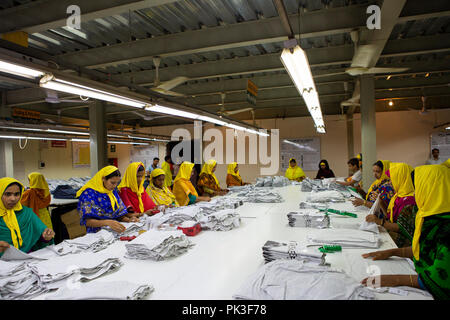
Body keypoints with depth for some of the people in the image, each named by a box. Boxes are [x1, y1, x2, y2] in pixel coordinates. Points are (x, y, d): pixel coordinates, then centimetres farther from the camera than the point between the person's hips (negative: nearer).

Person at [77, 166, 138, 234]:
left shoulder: (113, 191, 10)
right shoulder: (89, 193, -9)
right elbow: (87, 221, -18)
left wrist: (129, 220, -8)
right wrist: (107, 222, -34)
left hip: (114, 230, 6)